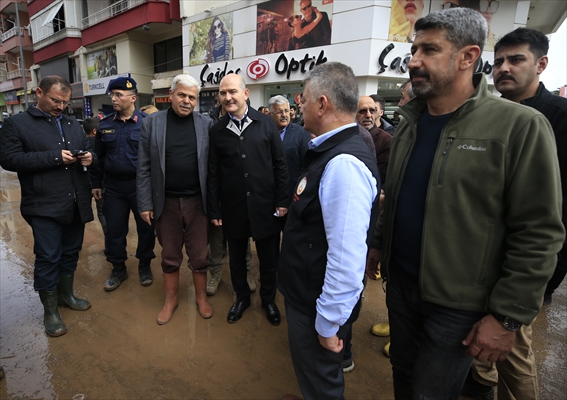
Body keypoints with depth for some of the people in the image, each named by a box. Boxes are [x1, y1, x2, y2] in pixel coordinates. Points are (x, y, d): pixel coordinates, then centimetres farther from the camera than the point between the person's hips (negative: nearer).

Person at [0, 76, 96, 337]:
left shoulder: (74, 125, 14)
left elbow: (88, 152, 20)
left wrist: (90, 158, -6)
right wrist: (55, 156, -19)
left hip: (76, 203, 5)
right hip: (45, 206, -5)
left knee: (71, 253, 17)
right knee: (48, 258, 2)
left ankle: (66, 295, 36)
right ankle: (50, 311, 18)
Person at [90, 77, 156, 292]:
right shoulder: (105, 124, 5)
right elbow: (98, 156, 11)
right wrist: (95, 183, 11)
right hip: (113, 186, 3)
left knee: (146, 228, 9)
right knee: (114, 230, 9)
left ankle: (145, 266, 29)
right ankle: (118, 268, 28)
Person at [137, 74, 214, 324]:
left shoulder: (206, 124, -1)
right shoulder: (152, 123, 0)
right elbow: (144, 168, -1)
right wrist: (145, 203, -4)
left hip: (197, 201, 0)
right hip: (166, 202, 1)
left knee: (199, 255, 11)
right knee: (170, 256, 15)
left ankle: (201, 297, 32)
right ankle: (171, 299, 34)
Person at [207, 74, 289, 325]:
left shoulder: (266, 123, -3)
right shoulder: (216, 131, 1)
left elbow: (280, 164, -1)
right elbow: (213, 174, 3)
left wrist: (282, 200, -4)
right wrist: (214, 210, 2)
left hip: (265, 205, -1)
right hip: (233, 207, 1)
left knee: (269, 259, 13)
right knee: (237, 258, 17)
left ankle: (268, 300, 36)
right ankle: (242, 297, 40)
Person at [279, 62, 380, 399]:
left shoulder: (344, 164, -30)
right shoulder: (332, 150, 3)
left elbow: (347, 260, -30)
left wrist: (329, 324, -20)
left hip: (318, 307, -9)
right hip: (305, 294, 9)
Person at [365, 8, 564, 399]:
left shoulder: (520, 126, -16)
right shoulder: (409, 124, 3)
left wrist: (507, 316, -15)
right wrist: (378, 244, 13)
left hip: (458, 304, -5)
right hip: (400, 284, 5)